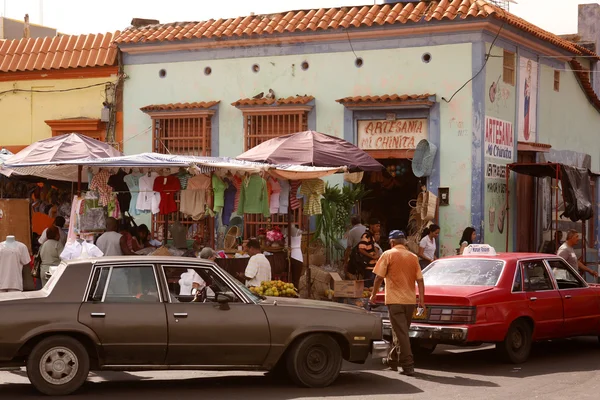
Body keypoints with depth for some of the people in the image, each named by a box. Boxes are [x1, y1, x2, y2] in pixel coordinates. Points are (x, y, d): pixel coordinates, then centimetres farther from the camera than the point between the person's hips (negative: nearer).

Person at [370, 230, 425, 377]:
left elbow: (379, 277, -6)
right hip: (410, 300, 5)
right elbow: (420, 280, 6)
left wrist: (374, 295, 5)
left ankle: (408, 366, -11)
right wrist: (422, 299, 7)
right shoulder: (413, 257, 10)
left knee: (401, 333, -5)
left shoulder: (388, 255, -4)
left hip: (395, 300, -5)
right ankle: (393, 359, 32)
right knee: (402, 331, 19)